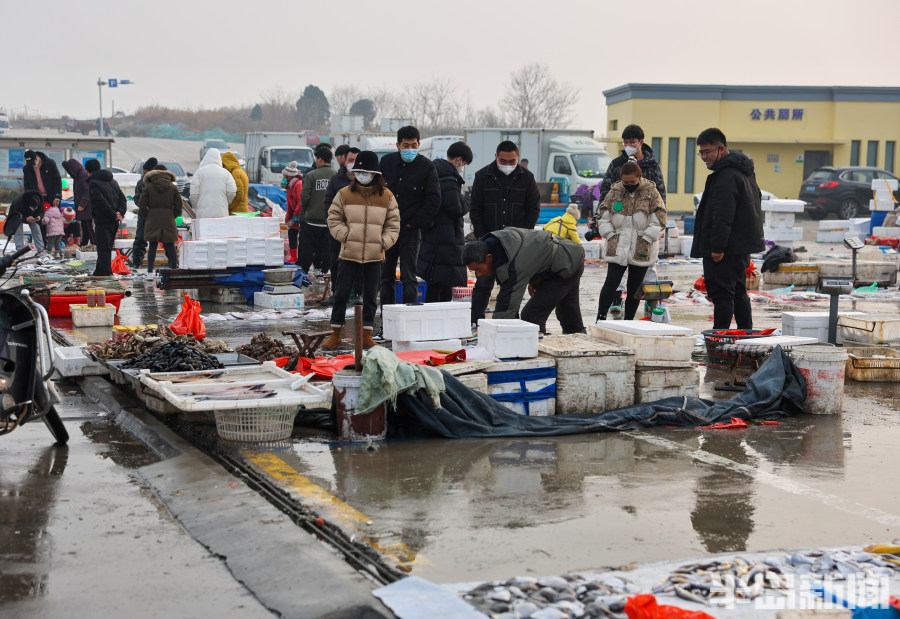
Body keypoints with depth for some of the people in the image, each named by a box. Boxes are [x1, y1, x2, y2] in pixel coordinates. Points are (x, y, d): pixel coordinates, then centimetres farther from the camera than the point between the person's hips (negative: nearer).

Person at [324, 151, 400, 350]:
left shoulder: (387, 197, 4)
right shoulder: (344, 194, 2)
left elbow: (393, 224, 9)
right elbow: (334, 219, 6)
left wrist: (384, 242, -4)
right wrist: (346, 236, -6)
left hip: (375, 254, 1)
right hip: (349, 253, -1)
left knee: (370, 296, 7)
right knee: (341, 294, 1)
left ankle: (367, 334, 16)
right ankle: (336, 333, 10)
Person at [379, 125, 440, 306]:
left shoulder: (427, 167, -6)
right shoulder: (387, 161, 5)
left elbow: (433, 201, -7)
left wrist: (413, 223, -8)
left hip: (410, 230, -4)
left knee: (408, 277, -5)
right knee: (386, 276, 9)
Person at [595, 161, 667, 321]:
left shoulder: (651, 192, -1)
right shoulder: (614, 191, 5)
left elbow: (659, 220, -2)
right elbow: (604, 217, 10)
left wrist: (645, 239, -8)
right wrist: (611, 236, -1)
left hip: (641, 249, -1)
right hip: (617, 248, 1)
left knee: (634, 287, 4)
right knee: (611, 282, -7)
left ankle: (628, 321, 14)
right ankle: (600, 318, -4)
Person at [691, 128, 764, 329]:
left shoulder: (727, 176, -17)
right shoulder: (743, 171, 17)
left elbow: (723, 216, -23)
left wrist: (717, 247, -23)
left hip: (726, 248, -11)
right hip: (742, 246, 11)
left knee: (721, 292, -7)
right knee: (738, 292, 15)